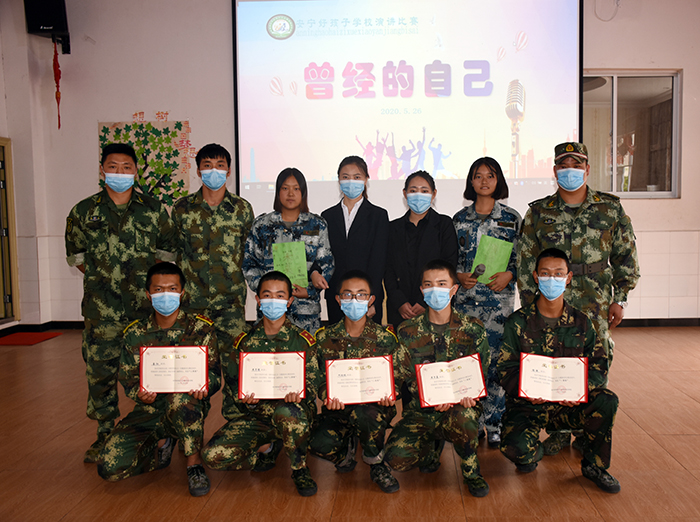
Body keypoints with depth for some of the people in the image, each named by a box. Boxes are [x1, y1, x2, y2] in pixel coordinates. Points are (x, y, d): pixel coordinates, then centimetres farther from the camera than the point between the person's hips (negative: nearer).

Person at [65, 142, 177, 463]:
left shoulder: (153, 210, 6)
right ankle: (105, 432, 21)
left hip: (147, 306, 0)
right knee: (100, 370, 4)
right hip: (101, 309, 1)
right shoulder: (84, 212, 6)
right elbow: (74, 253, 15)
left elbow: (168, 250, 12)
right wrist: (100, 276, 5)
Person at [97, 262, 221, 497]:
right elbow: (128, 379, 4)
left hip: (188, 409, -2)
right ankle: (161, 446, 12)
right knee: (109, 468, -18)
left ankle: (193, 462, -15)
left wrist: (204, 385, -28)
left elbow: (214, 373, -3)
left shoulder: (200, 329, -2)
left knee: (180, 396, -40)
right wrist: (141, 394, -20)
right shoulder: (135, 334, 4)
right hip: (149, 411, 3)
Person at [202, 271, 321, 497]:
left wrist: (297, 393, -25)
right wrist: (243, 397, -14)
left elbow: (311, 382, -2)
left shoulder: (302, 340, 1)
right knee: (213, 455, -21)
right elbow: (231, 381, 9)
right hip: (253, 416, 3)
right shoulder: (245, 340, 8)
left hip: (293, 412, -2)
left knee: (287, 412, -41)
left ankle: (299, 469, -10)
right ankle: (267, 449, 10)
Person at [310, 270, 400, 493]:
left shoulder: (385, 338, -1)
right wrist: (328, 396, -22)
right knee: (319, 444, -27)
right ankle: (347, 446, 13)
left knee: (364, 414, -38)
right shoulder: (325, 337, 1)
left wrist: (389, 393, -23)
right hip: (339, 408, 2)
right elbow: (321, 379, 1)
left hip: (373, 406, -1)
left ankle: (377, 465, -5)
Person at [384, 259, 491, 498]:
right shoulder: (407, 331, 1)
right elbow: (405, 377, -2)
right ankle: (432, 445, 14)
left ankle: (470, 469, -4)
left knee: (462, 417, -38)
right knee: (396, 458, -23)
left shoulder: (473, 329, 1)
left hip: (460, 406, -1)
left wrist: (465, 392, -23)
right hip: (420, 410, 1)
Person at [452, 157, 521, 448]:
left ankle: (494, 424, 13)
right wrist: (458, 276, -6)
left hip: (499, 297, -1)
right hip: (466, 297, 1)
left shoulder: (512, 218, 6)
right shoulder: (460, 219, 8)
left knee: (496, 359, -1)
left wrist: (509, 274, -10)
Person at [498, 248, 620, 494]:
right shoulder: (518, 322, -4)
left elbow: (599, 364, 1)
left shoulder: (581, 322, 4)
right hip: (528, 404, -2)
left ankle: (594, 465, 1)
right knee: (514, 447, -29)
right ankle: (534, 451, 13)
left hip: (569, 405, 2)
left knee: (607, 400, -26)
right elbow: (505, 368, -6)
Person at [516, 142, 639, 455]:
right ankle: (559, 430, 20)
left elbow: (626, 256, 10)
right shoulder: (538, 212, 4)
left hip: (595, 306, 0)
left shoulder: (610, 209, 5)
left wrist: (619, 299, 5)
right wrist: (530, 306, 2)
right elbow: (525, 261, 6)